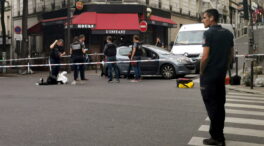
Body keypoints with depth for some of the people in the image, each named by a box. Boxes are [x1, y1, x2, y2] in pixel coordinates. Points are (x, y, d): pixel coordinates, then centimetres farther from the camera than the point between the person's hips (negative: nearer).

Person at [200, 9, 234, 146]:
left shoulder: (209, 33, -13)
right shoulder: (228, 33, 10)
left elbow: (205, 56, -18)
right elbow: (231, 54, 14)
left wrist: (201, 72, -6)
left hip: (209, 75, -7)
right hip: (221, 75, 7)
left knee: (211, 105, -1)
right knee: (220, 105, 13)